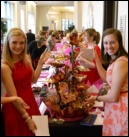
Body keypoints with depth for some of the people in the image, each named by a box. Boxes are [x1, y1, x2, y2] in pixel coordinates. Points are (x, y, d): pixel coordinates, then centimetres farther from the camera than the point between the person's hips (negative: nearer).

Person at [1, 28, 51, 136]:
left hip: (30, 101, 6)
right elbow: (13, 96, -20)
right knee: (20, 132, 11)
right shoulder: (5, 67, -22)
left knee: (36, 131, 18)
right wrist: (27, 118, -17)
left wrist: (41, 63, 0)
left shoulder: (26, 58, -2)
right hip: (15, 108, -6)